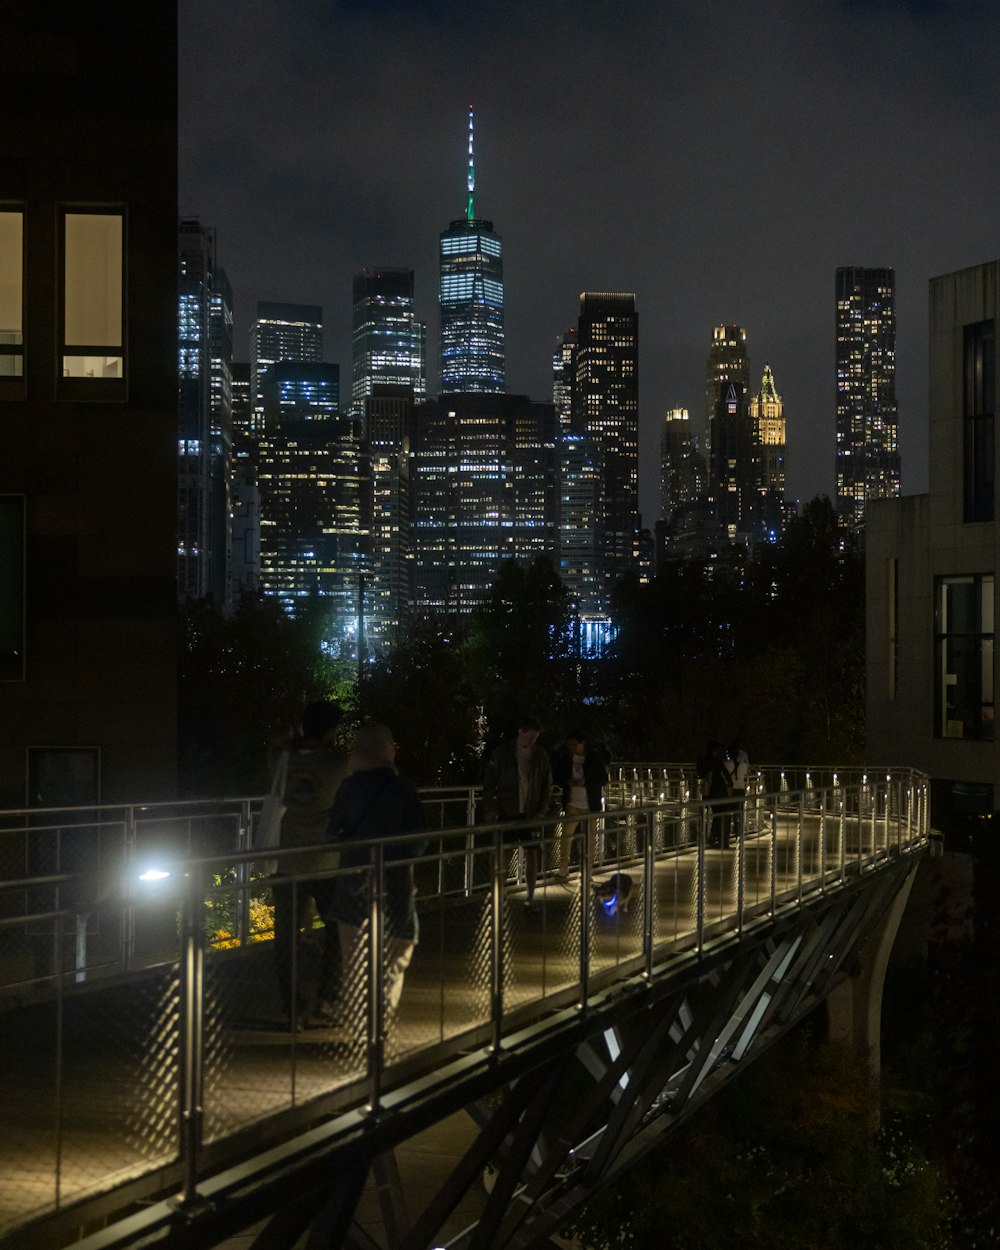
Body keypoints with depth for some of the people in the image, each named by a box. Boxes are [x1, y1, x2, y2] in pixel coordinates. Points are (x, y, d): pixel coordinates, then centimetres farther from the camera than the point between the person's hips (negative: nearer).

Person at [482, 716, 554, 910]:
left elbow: (547, 785, 6)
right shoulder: (502, 752, -5)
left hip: (530, 814, 2)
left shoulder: (541, 755, 2)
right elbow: (489, 782, -2)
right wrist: (490, 810, -8)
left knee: (532, 854, 1)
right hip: (507, 813, -2)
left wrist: (542, 810, -3)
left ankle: (530, 896, 10)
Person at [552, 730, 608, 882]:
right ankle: (563, 870, -6)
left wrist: (585, 782, -19)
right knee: (566, 834, -11)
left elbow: (604, 779, -5)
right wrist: (568, 782, -14)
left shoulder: (595, 758, -4)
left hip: (590, 805, -1)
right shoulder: (565, 758, 1)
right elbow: (557, 777, 8)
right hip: (572, 804, 1)